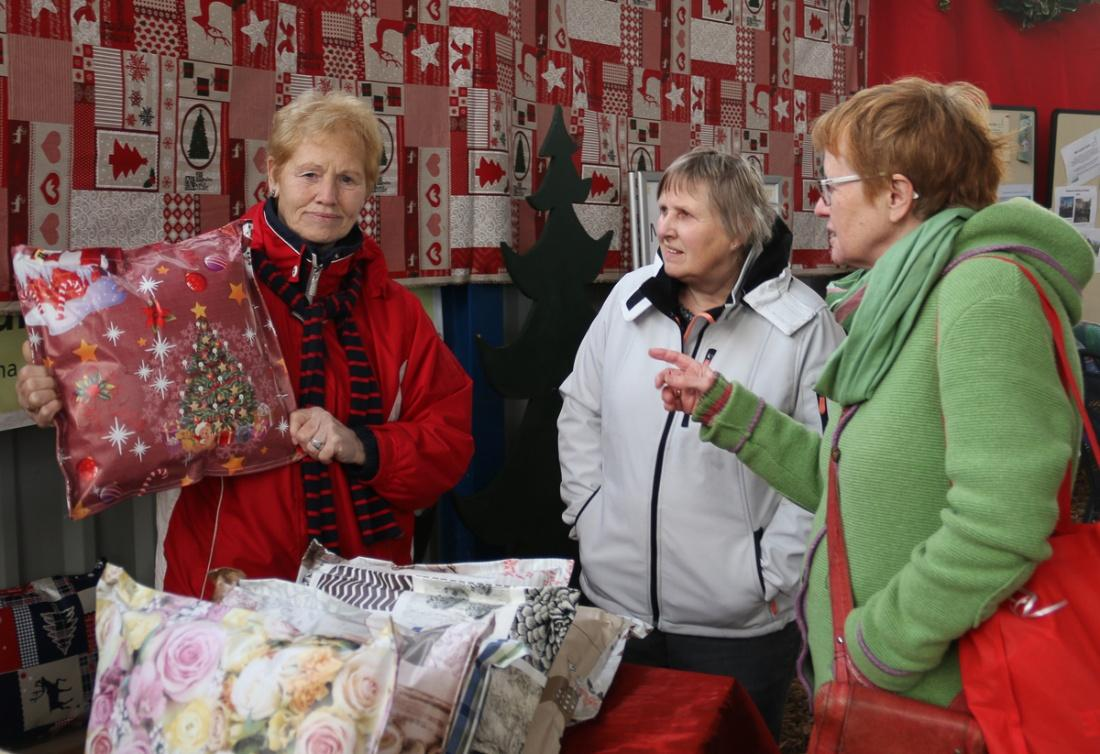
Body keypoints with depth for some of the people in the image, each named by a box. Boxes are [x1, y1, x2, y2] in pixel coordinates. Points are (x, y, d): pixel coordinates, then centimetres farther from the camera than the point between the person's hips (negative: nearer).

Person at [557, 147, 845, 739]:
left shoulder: (801, 323, -11)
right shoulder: (630, 298, 2)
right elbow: (580, 415, 12)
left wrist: (775, 573, -12)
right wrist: (587, 516, 6)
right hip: (614, 601, 4)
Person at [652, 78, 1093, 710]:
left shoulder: (986, 291, -21)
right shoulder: (906, 299, 10)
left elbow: (999, 529, -29)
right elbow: (840, 482, 10)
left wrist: (871, 653, -20)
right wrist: (722, 404, 8)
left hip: (933, 703, -8)